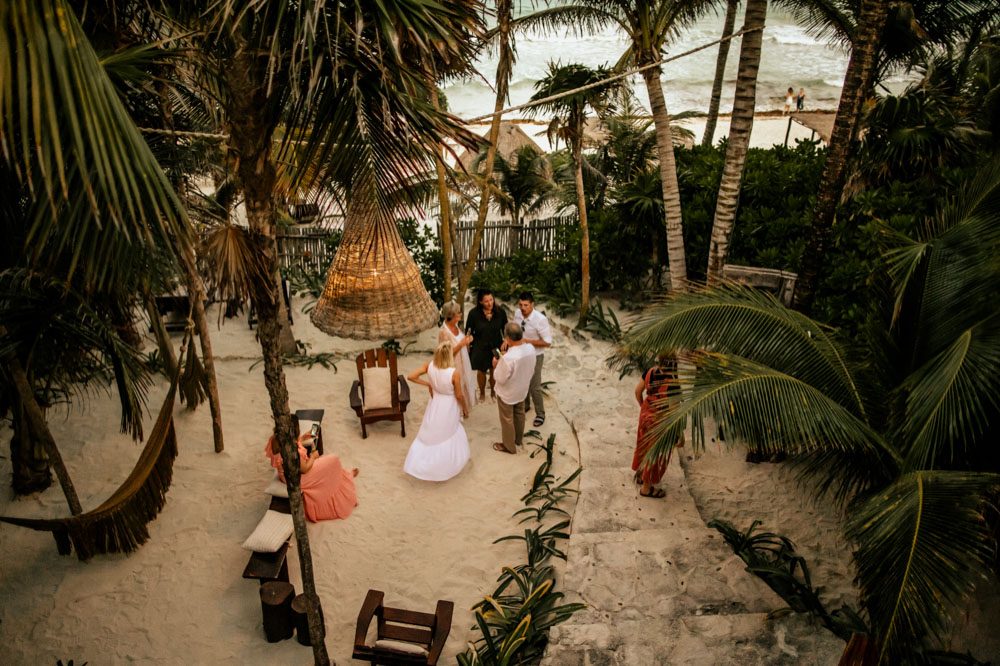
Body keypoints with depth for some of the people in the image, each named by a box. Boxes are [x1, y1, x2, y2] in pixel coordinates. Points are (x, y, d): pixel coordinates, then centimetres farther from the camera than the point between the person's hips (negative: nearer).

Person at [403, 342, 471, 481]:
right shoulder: (454, 373, -32)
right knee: (449, 434, 22)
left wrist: (427, 383, -2)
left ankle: (416, 463, 36)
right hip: (449, 407, -4)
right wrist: (465, 408, 0)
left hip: (434, 404, 4)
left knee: (428, 434, 25)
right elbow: (459, 395, -18)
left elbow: (411, 377, -15)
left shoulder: (430, 366, -21)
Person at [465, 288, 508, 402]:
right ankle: (482, 393, 43)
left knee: (494, 371, 17)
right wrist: (468, 348, -3)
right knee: (481, 372, 15)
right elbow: (469, 332, -8)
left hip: (496, 347, 2)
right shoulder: (474, 313, -19)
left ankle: (493, 391, 46)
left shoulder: (500, 312, -13)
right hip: (480, 348, -1)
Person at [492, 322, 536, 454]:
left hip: (507, 394, -6)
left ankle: (509, 446, 38)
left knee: (507, 419, 17)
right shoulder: (531, 349, -19)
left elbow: (501, 379, -24)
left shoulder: (507, 358, -39)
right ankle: (518, 438, 51)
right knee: (519, 414, 28)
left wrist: (496, 366, -11)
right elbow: (532, 370, -3)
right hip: (522, 390, 6)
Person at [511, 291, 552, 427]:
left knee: (534, 387, 5)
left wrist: (527, 341, -27)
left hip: (534, 356, -5)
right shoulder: (517, 314, -11)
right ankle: (525, 405, 49)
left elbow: (547, 342, -22)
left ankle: (540, 414, 27)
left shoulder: (540, 319, -28)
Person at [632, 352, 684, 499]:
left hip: (646, 413, 6)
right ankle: (646, 487, 36)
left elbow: (638, 391, 0)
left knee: (645, 444, 29)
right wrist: (679, 435, -12)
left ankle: (640, 474, 53)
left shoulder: (650, 372, -14)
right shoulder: (672, 385, -33)